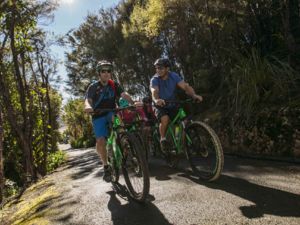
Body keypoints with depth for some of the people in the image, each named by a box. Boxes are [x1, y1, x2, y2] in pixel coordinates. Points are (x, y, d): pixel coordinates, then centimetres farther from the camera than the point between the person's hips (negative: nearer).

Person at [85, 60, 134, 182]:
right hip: (98, 116, -1)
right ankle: (106, 166, 4)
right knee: (100, 141, -17)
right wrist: (88, 107, -45)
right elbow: (88, 100, -21)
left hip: (111, 113, 1)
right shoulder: (93, 87, -6)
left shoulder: (114, 85, 0)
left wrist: (133, 102, -35)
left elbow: (124, 94, -15)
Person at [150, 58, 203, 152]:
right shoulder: (154, 79, -14)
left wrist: (194, 95, -39)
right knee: (165, 118, -34)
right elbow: (154, 91, -33)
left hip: (172, 106, 3)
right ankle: (163, 139, -9)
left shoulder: (174, 76, -7)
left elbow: (185, 86, -19)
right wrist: (156, 100, -57)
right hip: (160, 106, -3)